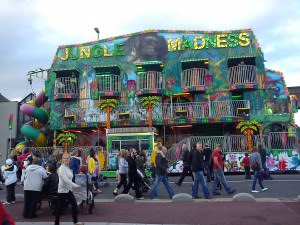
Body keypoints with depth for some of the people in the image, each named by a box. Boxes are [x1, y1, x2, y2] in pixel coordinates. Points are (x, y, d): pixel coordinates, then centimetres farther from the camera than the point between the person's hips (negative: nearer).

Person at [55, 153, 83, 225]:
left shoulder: (68, 168, 10)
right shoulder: (62, 168, -15)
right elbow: (65, 179, -25)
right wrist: (75, 185, -25)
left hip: (69, 190, 9)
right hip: (63, 190, -9)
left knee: (74, 204, 10)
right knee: (60, 207, 1)